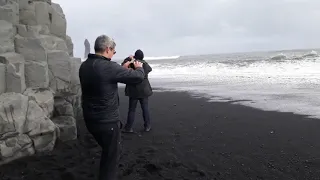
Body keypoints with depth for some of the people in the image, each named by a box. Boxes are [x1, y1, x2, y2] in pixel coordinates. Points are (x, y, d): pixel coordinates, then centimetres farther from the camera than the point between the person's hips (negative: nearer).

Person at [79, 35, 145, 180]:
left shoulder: (84, 66, 1)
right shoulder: (109, 67, -23)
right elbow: (138, 77, -14)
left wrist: (122, 68, 20)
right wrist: (139, 67, 7)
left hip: (90, 119, 8)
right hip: (107, 121, -8)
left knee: (107, 151, 28)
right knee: (111, 156, 12)